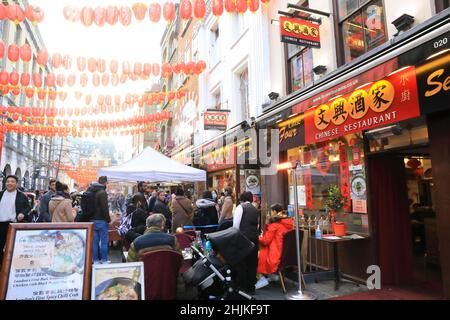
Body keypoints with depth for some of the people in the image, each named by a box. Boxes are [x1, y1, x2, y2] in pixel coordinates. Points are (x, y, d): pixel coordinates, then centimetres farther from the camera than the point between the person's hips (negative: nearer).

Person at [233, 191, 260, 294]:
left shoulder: (240, 207, -2)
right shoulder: (256, 210, 16)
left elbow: (236, 224, -8)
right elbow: (257, 225, 18)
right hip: (254, 238, 6)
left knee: (241, 263, 4)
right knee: (252, 263, 12)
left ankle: (242, 287, 11)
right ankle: (251, 288, 20)